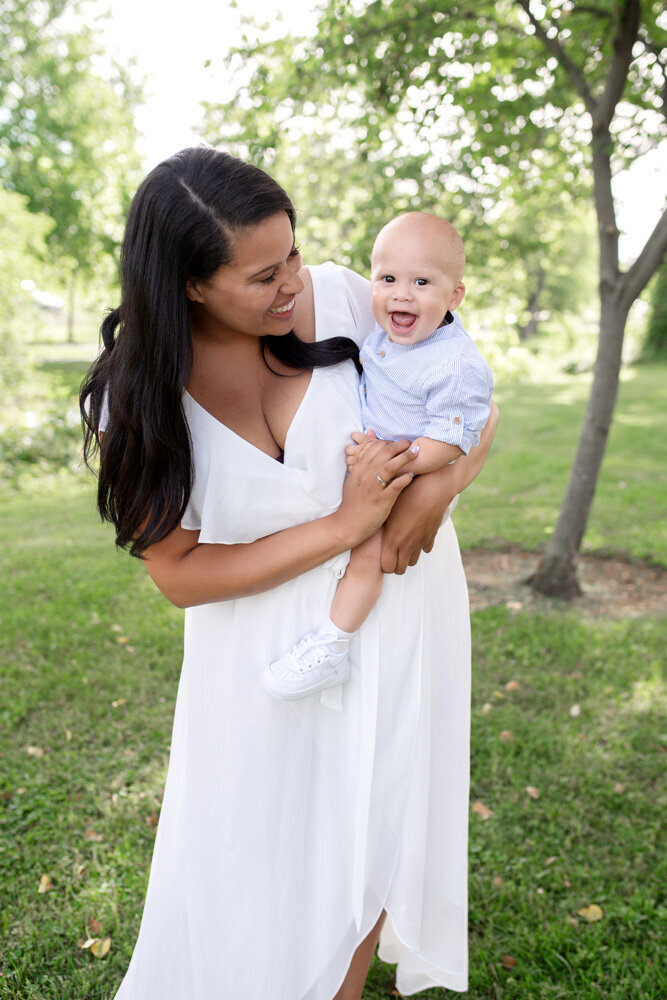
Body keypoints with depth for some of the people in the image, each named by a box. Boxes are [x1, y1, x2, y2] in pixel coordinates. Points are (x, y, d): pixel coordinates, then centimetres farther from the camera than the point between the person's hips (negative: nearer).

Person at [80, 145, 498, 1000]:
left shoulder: (339, 297, -13)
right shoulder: (135, 395, -14)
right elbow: (179, 572, -13)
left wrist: (439, 488, -22)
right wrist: (344, 527, -22)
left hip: (397, 605, 2)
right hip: (267, 642, -1)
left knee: (365, 846, 17)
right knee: (251, 870, 12)